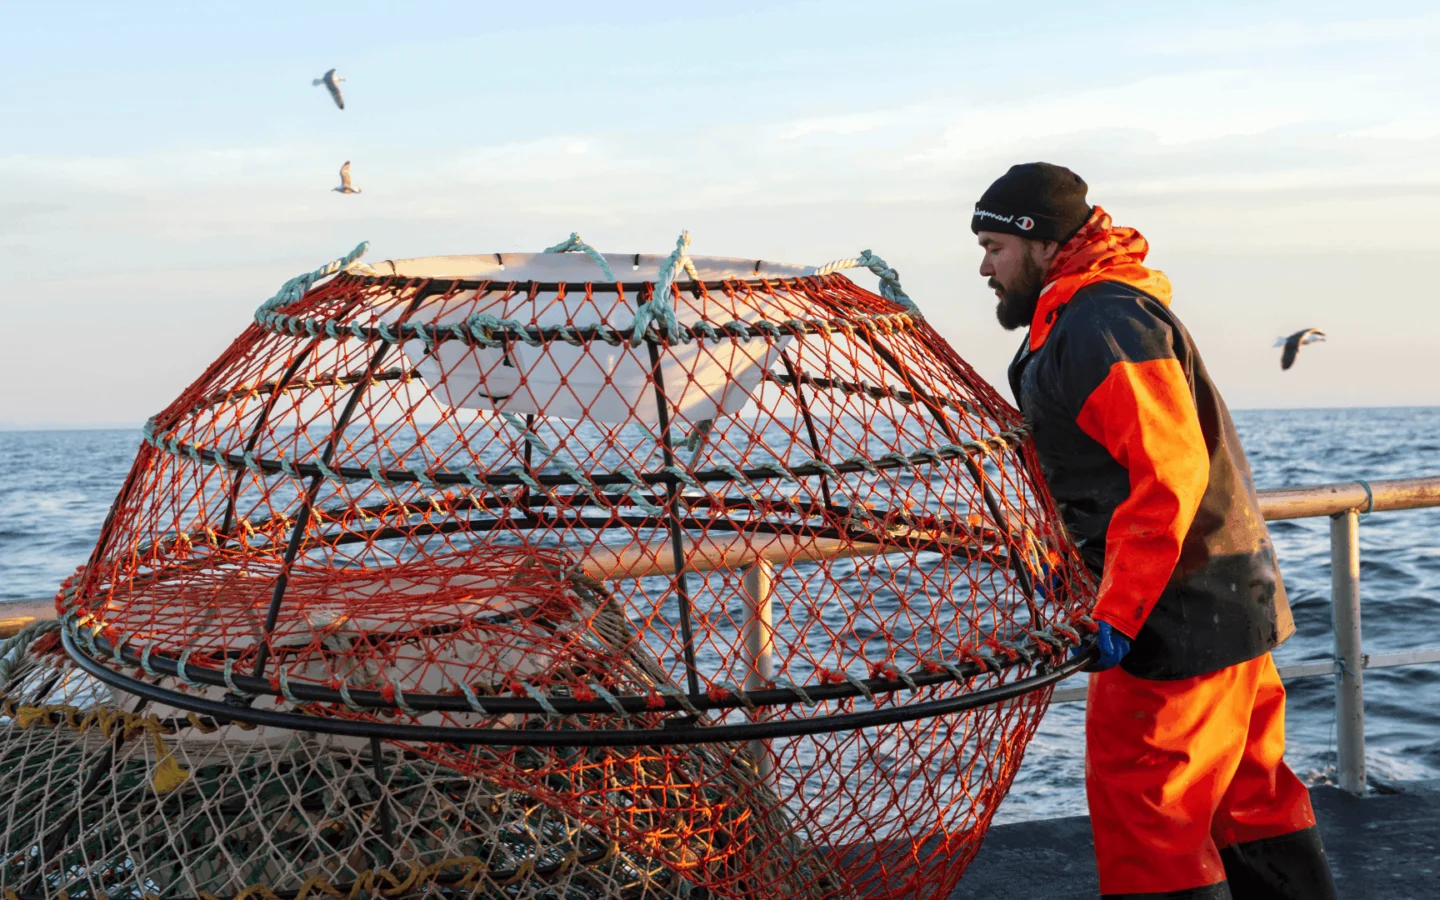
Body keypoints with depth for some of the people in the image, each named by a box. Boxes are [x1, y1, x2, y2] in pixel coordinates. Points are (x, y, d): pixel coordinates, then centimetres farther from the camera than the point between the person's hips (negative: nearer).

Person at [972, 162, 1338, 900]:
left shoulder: (1103, 323, -18)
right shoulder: (1082, 317, 16)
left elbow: (1171, 472, -26)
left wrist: (1119, 612, -24)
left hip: (1181, 615, -11)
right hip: (1230, 603, 11)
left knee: (1139, 807, -3)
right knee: (1249, 794, 19)